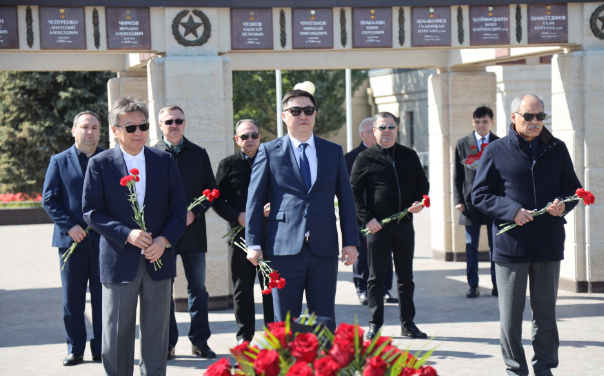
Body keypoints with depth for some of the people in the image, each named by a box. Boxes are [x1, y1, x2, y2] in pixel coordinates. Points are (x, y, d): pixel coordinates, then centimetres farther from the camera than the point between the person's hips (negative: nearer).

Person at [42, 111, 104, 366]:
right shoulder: (59, 162, 6)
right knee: (72, 299, 5)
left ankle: (101, 349, 13)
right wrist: (69, 226, -10)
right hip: (72, 240, 0)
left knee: (103, 298, 5)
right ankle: (75, 349, 14)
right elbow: (49, 199, 1)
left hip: (103, 239, 0)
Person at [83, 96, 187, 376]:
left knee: (156, 331, 9)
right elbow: (91, 211, -4)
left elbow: (179, 207, 5)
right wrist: (127, 234, -17)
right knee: (117, 332, 4)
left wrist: (164, 239, -12)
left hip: (158, 258, 2)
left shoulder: (165, 161, 6)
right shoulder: (100, 164, -1)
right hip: (119, 262, -2)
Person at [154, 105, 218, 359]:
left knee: (198, 287, 6)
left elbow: (211, 189, 7)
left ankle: (200, 341, 14)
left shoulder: (199, 154, 9)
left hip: (193, 231, 2)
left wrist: (194, 212, -9)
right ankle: (167, 343, 12)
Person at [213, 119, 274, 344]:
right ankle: (245, 334, 14)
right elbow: (216, 199, 4)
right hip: (240, 233, 0)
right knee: (242, 288, 5)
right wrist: (237, 216, -11)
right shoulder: (228, 165, 7)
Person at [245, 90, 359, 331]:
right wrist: (253, 244, -2)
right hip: (284, 248, -2)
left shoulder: (334, 152, 12)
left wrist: (351, 242, 6)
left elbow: (345, 199, 12)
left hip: (324, 248, 2)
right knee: (285, 323, 3)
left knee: (325, 321, 5)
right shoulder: (269, 152, 5)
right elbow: (254, 200, 4)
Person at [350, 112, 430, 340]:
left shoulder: (409, 156, 10)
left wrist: (419, 202, -3)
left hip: (404, 226, 3)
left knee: (405, 276, 9)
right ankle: (375, 324, 10)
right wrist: (367, 218, -12)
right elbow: (354, 192, -2)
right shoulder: (365, 159, 0)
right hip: (377, 226, -3)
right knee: (376, 278, 3)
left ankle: (407, 323, 17)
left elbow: (423, 184, 18)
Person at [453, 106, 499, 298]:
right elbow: (458, 176, 7)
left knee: (495, 246, 5)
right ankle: (473, 286, 10)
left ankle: (497, 285, 12)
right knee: (471, 247, 4)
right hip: (471, 202, 1)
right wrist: (458, 200, -2)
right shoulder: (462, 144, 6)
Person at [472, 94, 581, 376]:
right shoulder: (496, 151, 0)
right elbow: (479, 195, 0)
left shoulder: (557, 149, 9)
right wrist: (512, 211, -15)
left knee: (546, 312, 10)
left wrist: (563, 204, -7)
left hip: (549, 244, 2)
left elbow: (573, 188, 16)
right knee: (510, 315, 2)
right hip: (511, 244, -2)